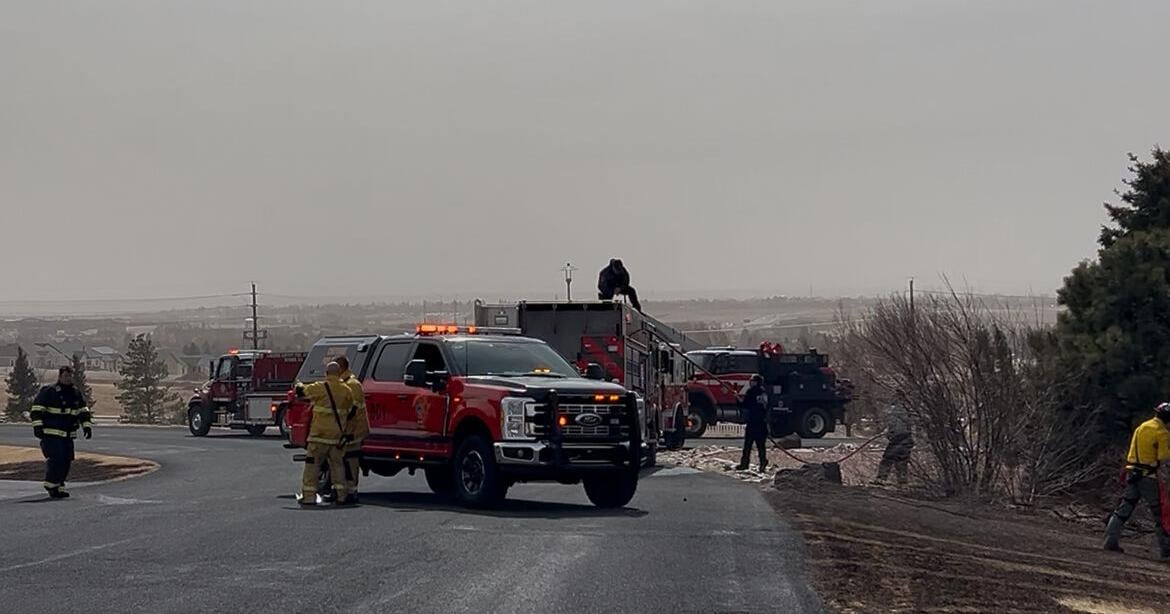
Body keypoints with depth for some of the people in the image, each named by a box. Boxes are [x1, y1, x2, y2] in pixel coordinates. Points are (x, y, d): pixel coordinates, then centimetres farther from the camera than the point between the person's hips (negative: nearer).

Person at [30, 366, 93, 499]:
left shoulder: (76, 394, 13)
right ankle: (51, 486, -4)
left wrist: (87, 426, 3)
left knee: (66, 461, 4)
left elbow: (84, 412, 15)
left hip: (68, 435, 6)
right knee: (56, 459, -15)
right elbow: (37, 410, -8)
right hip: (51, 434, -6)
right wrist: (37, 426, -17)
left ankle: (59, 487, 13)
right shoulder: (48, 392, -6)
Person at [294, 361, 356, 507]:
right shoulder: (346, 391, 3)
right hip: (338, 435, 4)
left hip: (319, 435, -4)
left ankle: (309, 496, -2)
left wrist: (299, 385, 29)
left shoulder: (319, 388, -9)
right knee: (337, 464, 16)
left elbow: (301, 391, 5)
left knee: (312, 465, 1)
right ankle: (341, 494, 16)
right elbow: (350, 410, 12)